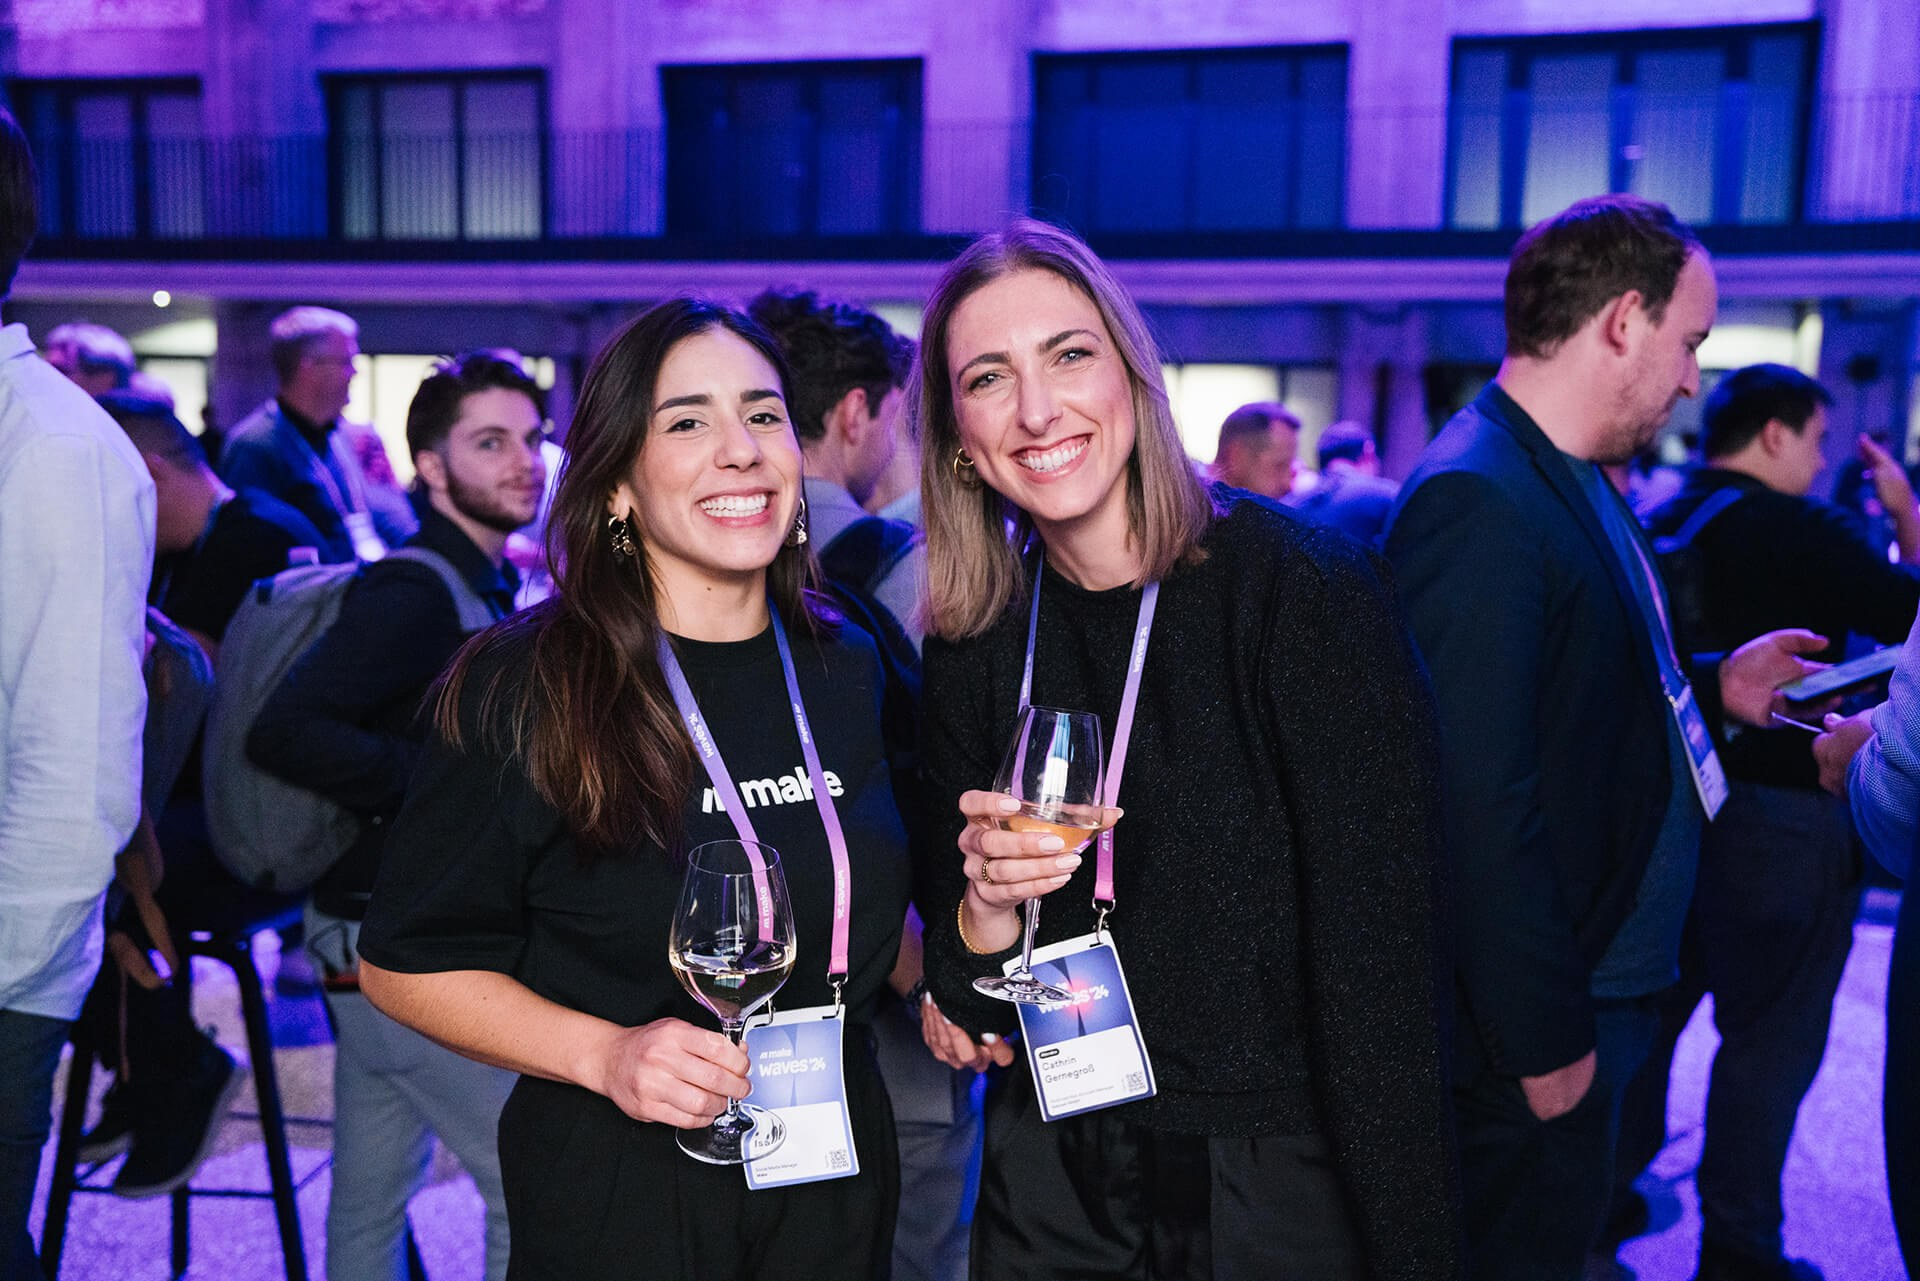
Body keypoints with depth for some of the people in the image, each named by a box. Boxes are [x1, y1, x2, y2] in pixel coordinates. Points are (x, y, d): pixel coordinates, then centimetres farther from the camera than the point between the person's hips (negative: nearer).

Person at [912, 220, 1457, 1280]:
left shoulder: (1302, 589, -18)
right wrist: (986, 913, -19)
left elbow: (1382, 968, -17)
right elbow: (968, 999, 1)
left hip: (1285, 1189, -4)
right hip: (1053, 1182, 4)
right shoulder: (973, 644, -4)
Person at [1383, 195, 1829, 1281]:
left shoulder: (1579, 484, 8)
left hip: (1608, 982, 10)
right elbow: (1481, 802, -27)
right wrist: (1548, 1043, -22)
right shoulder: (1480, 501, -25)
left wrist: (1714, 689, 7)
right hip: (1535, 1026, -10)